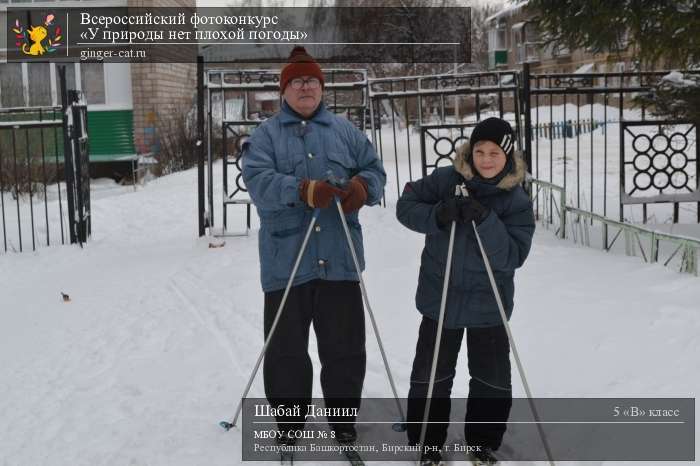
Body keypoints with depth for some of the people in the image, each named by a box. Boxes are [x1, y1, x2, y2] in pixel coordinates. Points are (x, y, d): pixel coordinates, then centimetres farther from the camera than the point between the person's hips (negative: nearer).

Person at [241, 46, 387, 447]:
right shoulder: (266, 134, 4)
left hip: (340, 259, 2)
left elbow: (374, 169, 10)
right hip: (286, 260, -2)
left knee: (345, 345, 8)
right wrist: (303, 190, -28)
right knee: (286, 348, 8)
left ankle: (344, 420, 26)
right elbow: (258, 180, -12)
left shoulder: (344, 130, 13)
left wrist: (363, 186, -15)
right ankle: (289, 424, 25)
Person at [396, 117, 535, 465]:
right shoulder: (445, 180, -8)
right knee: (431, 376, 11)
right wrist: (438, 216, -25)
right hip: (440, 299, 0)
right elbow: (406, 206, -6)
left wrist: (486, 221, -30)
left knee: (492, 380, 12)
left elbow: (514, 256, -16)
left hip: (488, 305, 0)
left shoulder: (517, 201, -8)